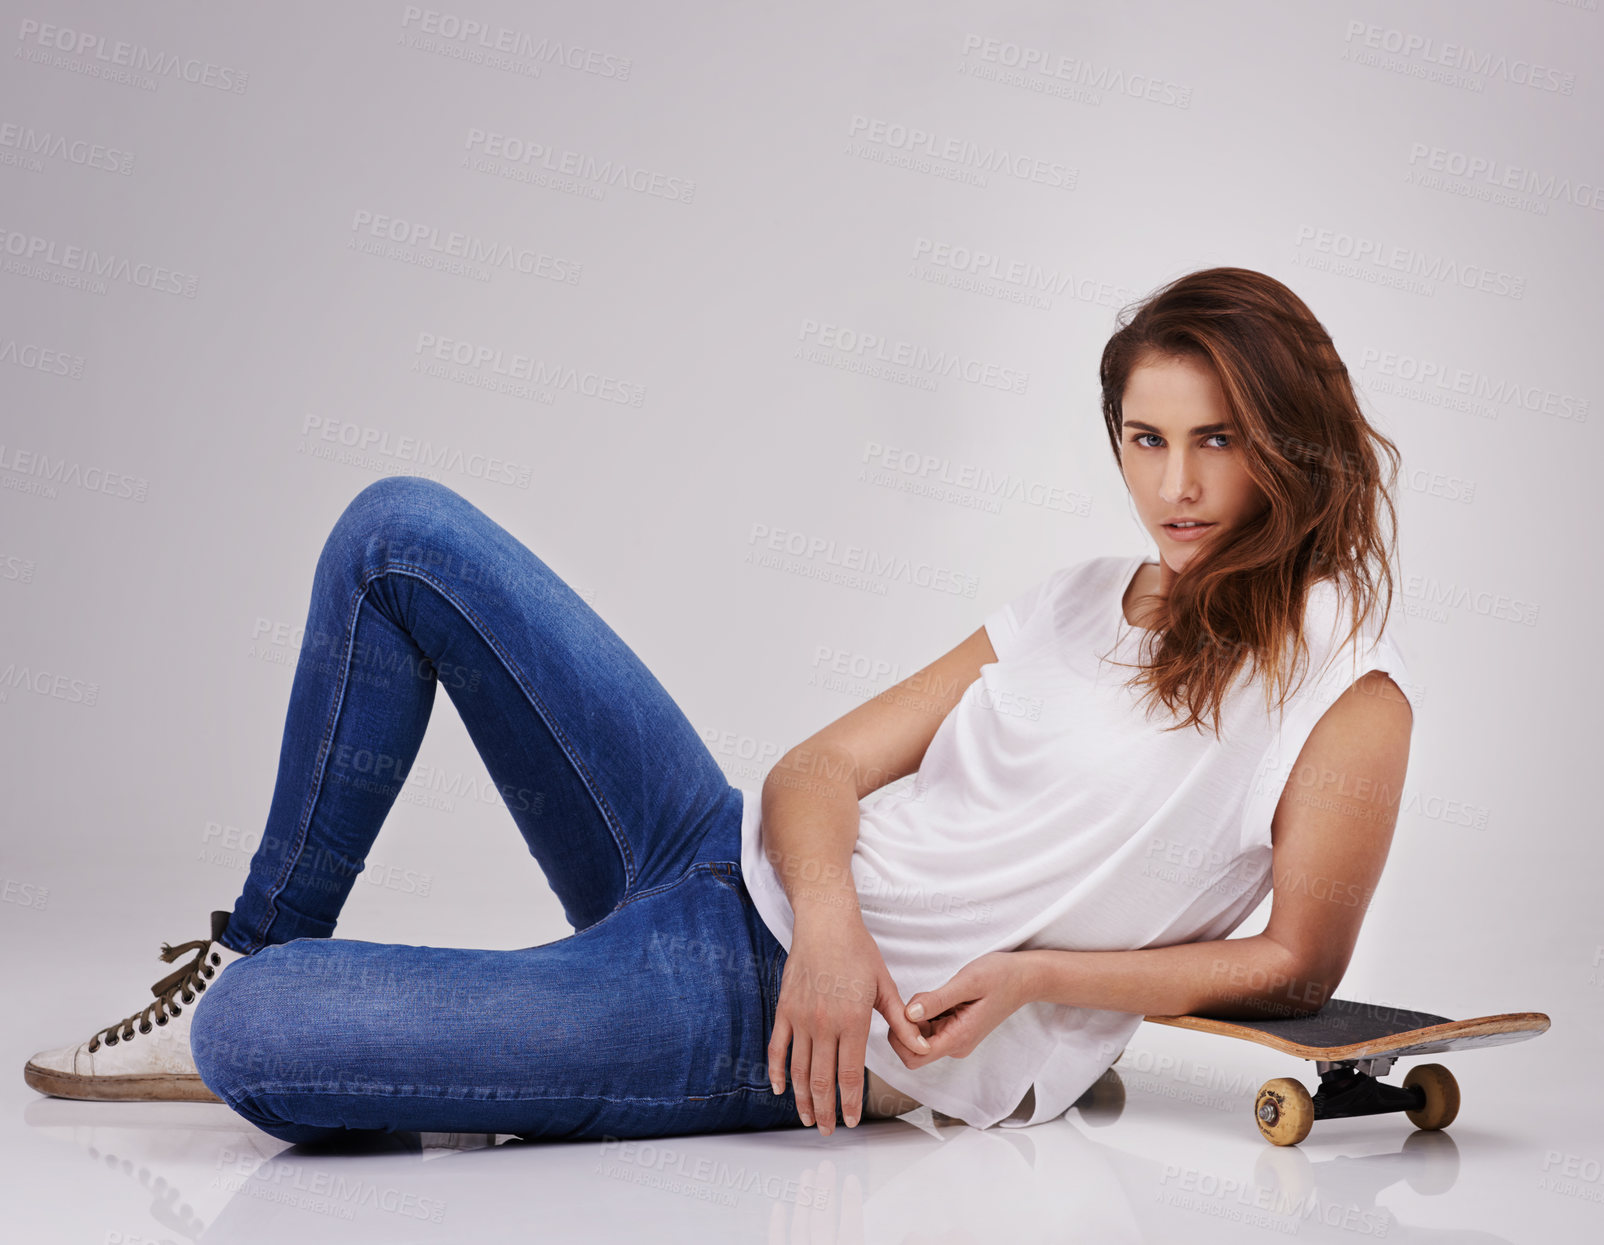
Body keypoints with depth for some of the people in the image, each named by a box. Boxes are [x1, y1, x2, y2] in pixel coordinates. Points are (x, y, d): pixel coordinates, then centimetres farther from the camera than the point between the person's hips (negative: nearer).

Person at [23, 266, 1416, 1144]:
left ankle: (249, 1003, 18)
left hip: (820, 1026, -7)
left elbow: (1297, 966, -4)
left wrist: (1035, 976, -15)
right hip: (738, 868, 7)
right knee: (401, 531, 1)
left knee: (241, 1041, -22)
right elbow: (826, 763, 7)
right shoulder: (1082, 603, 13)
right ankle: (263, 947, 13)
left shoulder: (1344, 675, -4)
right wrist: (830, 917, -14)